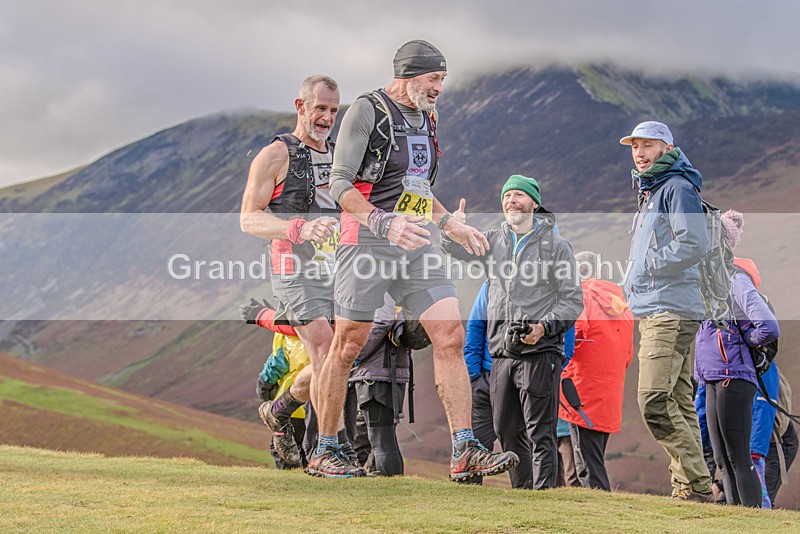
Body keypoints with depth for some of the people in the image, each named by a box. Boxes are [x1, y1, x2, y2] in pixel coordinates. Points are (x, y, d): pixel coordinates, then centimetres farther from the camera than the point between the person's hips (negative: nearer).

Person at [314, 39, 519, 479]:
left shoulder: (426, 118, 17)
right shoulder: (366, 110, -8)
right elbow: (340, 185, -14)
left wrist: (451, 226, 20)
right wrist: (384, 223, -27)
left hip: (416, 245, 7)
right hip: (368, 243, -7)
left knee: (450, 337, -5)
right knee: (347, 347, -1)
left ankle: (465, 452, -6)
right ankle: (323, 452, 11)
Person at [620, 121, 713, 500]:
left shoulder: (677, 187, -7)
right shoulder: (650, 193, 24)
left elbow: (693, 245, -20)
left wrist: (647, 267, -12)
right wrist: (632, 286, 15)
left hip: (670, 312, -10)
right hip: (651, 312, 10)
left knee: (655, 402, -17)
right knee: (679, 404, 8)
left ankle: (697, 486, -14)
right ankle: (687, 488, 8)